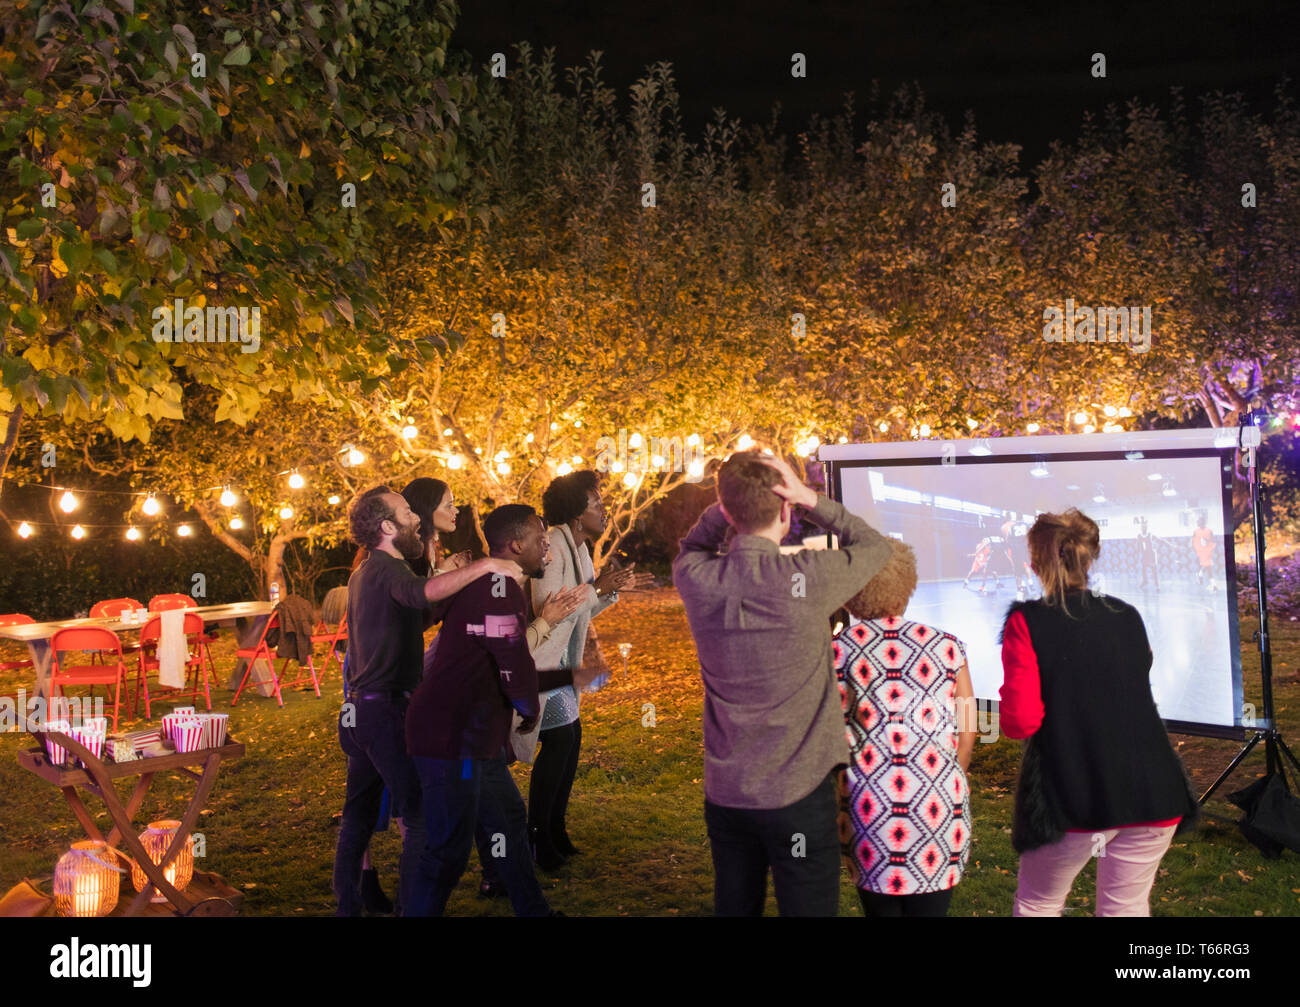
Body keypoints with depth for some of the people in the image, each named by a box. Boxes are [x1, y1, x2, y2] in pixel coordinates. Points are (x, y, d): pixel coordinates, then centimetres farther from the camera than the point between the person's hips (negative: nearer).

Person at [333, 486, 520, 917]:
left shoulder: (367, 572, 19)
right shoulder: (387, 569, -13)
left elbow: (413, 617, 23)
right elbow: (425, 592, -35)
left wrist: (441, 608, 10)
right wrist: (484, 565, -34)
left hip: (359, 711, 10)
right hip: (388, 709, -10)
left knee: (359, 816, 14)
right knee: (421, 817, -6)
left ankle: (347, 906, 21)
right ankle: (413, 906, -5)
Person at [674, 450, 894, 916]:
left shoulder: (698, 580, -9)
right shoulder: (808, 578, -18)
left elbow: (691, 548, 17)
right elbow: (877, 546, 2)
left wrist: (729, 503, 0)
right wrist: (812, 500, -7)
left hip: (725, 794, 4)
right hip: (798, 795, -4)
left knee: (734, 907, 19)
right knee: (808, 907, 9)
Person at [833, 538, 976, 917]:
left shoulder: (836, 652, -4)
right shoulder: (946, 647, 1)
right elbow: (966, 731, 5)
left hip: (869, 807, -1)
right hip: (938, 811, 1)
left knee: (880, 907, 14)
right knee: (930, 908, 13)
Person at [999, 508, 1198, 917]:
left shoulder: (1027, 622, -9)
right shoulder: (1128, 616, 6)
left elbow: (1020, 720, -15)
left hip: (1071, 797, -4)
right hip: (1150, 789, 4)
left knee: (1037, 905, 16)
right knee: (1126, 908, 15)